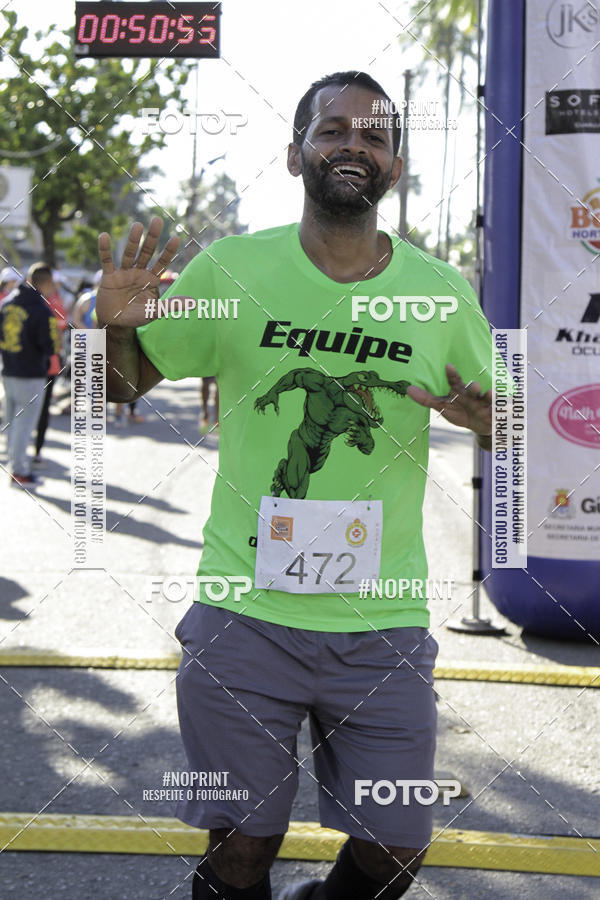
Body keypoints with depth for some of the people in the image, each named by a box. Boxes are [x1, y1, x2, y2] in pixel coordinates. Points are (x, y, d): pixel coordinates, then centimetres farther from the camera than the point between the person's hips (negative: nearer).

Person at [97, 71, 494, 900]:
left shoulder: (441, 292, -1)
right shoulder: (231, 269, -4)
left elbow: (502, 422, 11)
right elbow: (125, 387, 6)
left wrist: (480, 418, -12)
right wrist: (115, 327, -16)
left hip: (384, 625, 2)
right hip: (245, 616, -1)